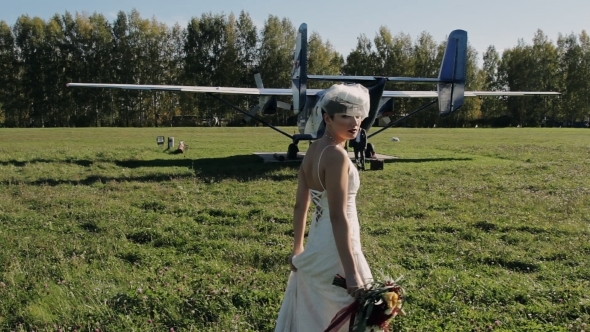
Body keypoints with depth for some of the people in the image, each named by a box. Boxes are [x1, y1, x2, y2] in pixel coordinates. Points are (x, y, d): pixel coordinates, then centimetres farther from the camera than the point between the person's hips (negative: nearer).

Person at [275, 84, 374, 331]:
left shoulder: (313, 149, 4)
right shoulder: (336, 155, -21)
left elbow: (300, 206, 9)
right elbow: (338, 217, -25)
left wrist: (298, 249, 17)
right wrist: (352, 273, -25)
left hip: (316, 247, 9)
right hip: (334, 251, -9)